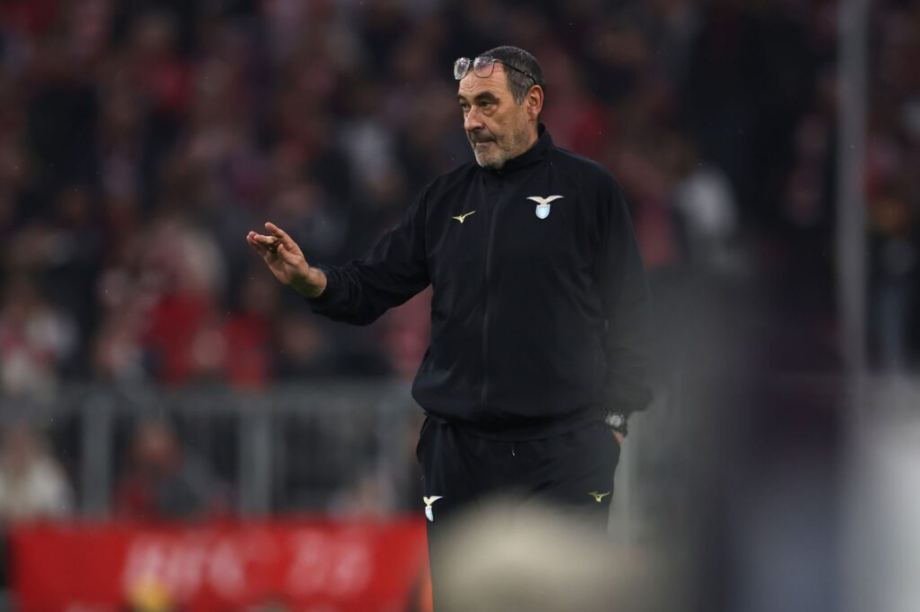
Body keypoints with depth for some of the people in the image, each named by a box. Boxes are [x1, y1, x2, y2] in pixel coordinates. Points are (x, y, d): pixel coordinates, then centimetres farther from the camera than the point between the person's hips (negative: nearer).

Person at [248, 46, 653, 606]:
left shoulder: (588, 189, 1)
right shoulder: (448, 198, 12)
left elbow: (629, 313, 1)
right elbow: (370, 288, 9)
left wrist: (615, 419, -4)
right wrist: (308, 279, -11)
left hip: (564, 454, -4)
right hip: (459, 453, 4)